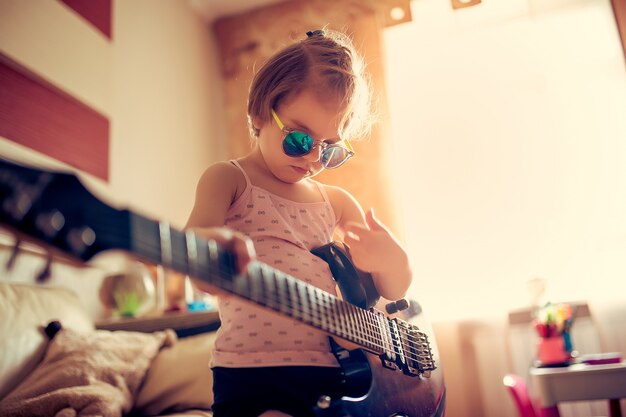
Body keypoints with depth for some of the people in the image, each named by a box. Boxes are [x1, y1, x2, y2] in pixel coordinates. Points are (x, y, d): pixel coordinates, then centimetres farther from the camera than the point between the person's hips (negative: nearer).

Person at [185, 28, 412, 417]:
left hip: (331, 374, 5)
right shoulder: (229, 180, 2)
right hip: (254, 382, -4)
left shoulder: (336, 202, 14)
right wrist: (213, 248, -44)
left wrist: (394, 263, -9)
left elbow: (395, 293, 16)